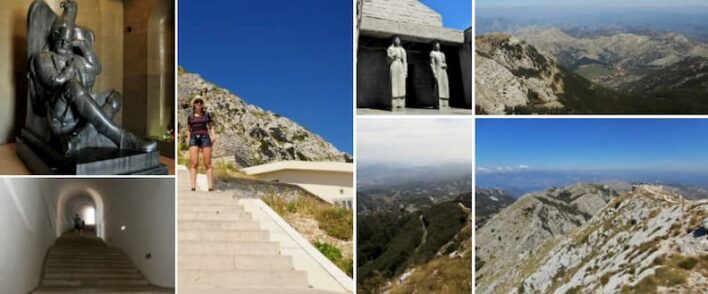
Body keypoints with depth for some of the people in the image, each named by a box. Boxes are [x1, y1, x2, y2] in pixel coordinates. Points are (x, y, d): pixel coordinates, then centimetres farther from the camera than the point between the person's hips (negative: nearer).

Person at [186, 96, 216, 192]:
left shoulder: (207, 114, 13)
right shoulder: (190, 116, 16)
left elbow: (211, 127, 12)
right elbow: (188, 130, 22)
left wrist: (213, 136, -5)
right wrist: (188, 141, 10)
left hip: (205, 138, -1)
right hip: (194, 139, 1)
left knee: (208, 164, -7)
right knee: (194, 163, -14)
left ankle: (211, 186, -10)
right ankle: (193, 186, -18)